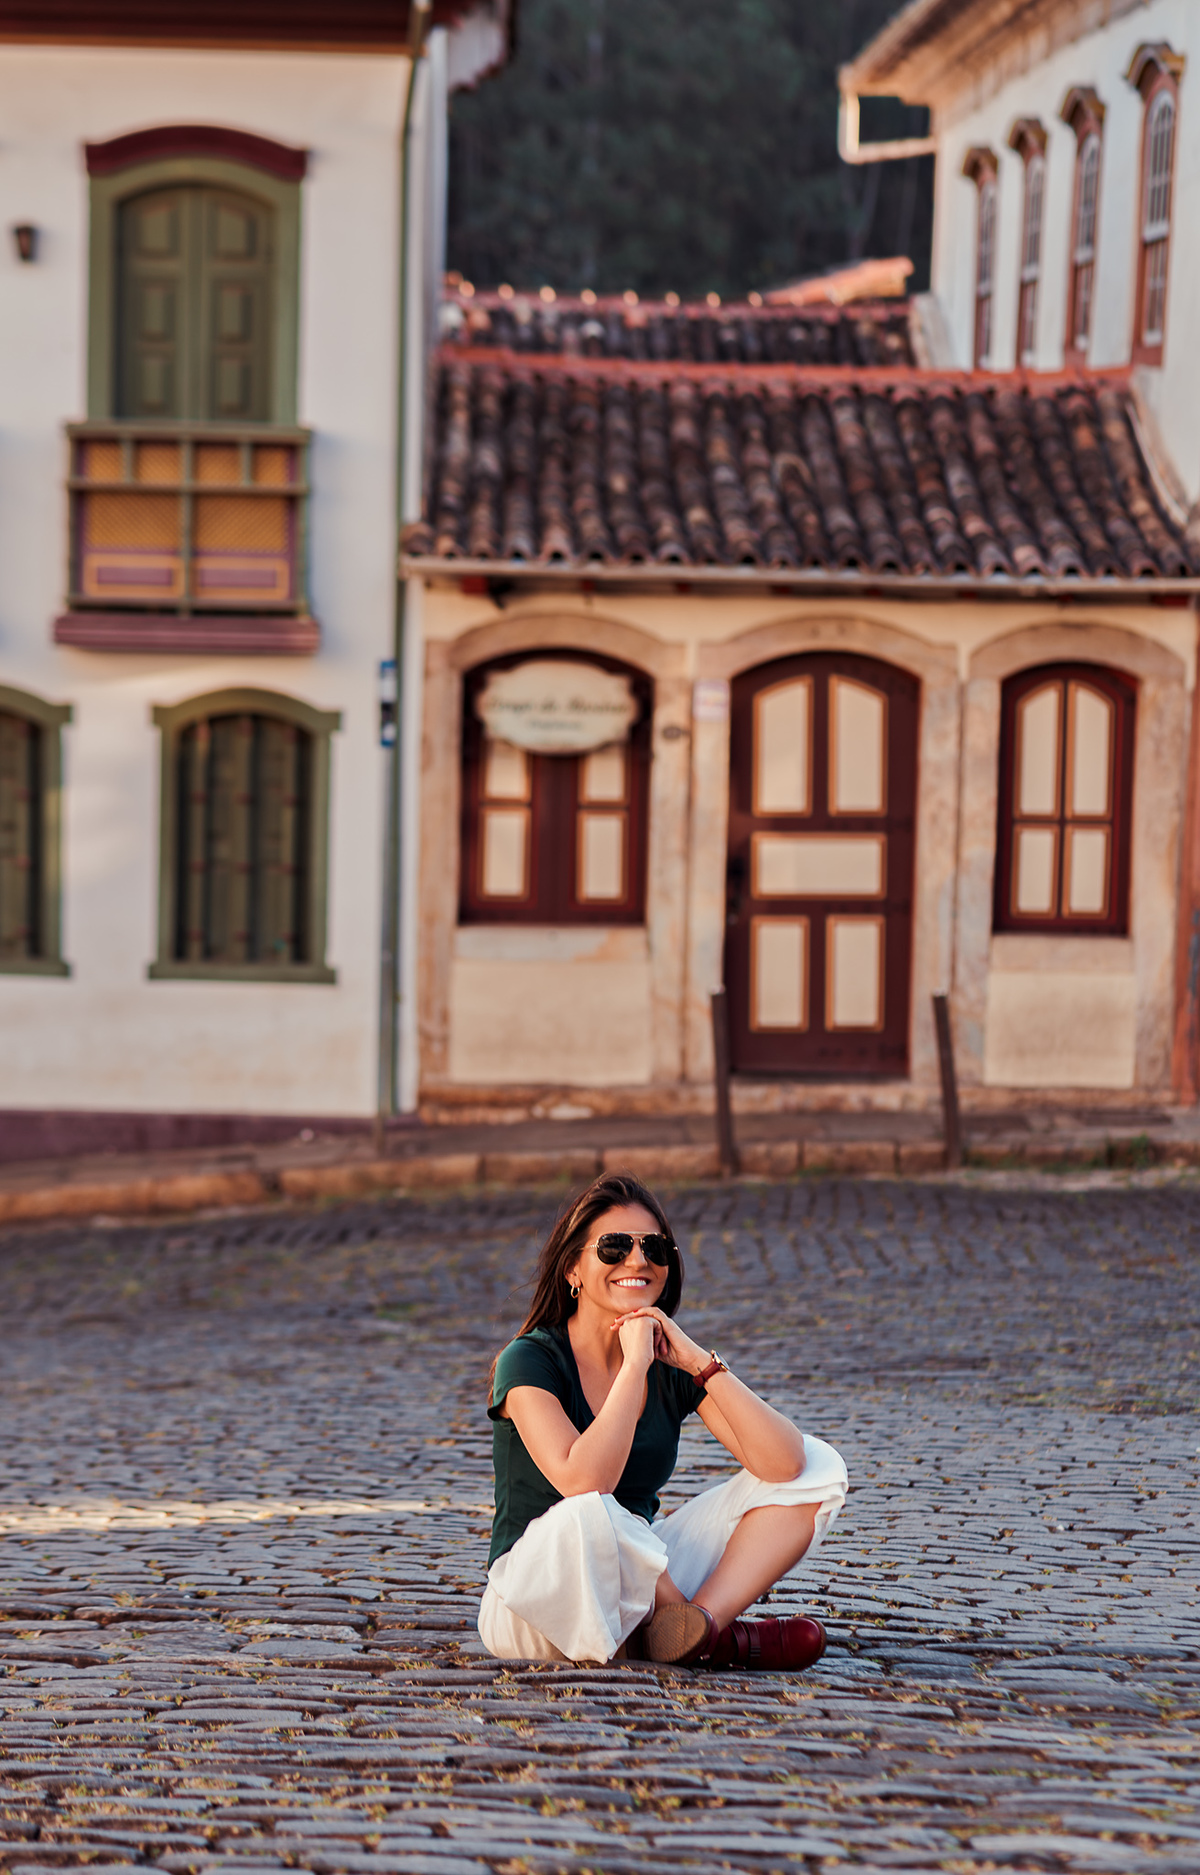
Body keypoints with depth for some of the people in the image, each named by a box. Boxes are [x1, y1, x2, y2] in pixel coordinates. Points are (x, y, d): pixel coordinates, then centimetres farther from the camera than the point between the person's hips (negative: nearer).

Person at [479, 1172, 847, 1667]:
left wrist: (701, 1362, -16)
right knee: (587, 1517, -42)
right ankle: (719, 1638, -14)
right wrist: (635, 1363, -22)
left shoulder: (672, 1367, 2)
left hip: (642, 1583, 6)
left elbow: (786, 1465, -11)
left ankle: (691, 1626, -22)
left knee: (820, 1467, -2)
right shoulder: (529, 1361, -12)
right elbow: (582, 1483, -31)